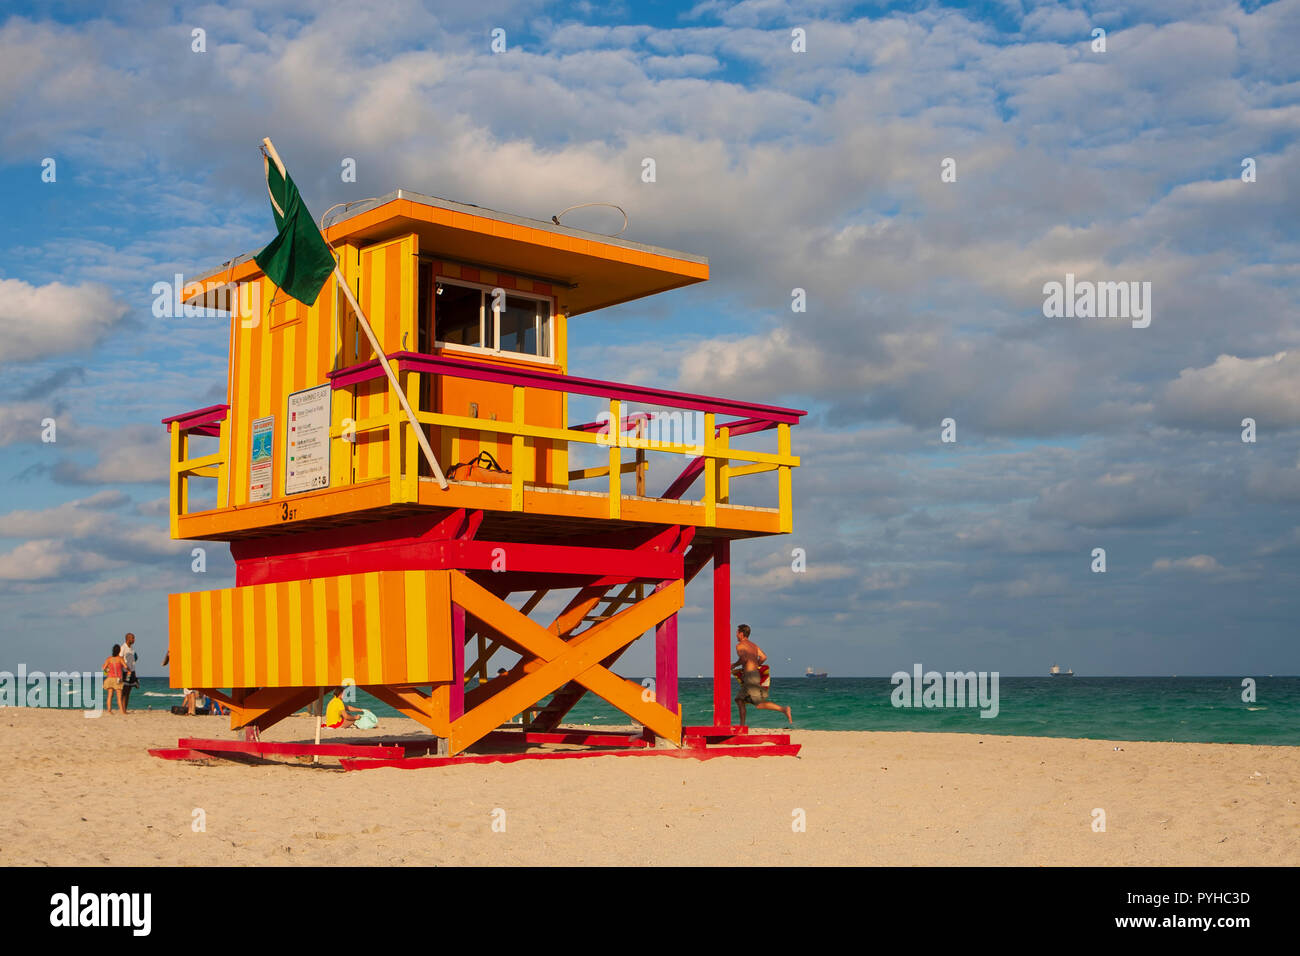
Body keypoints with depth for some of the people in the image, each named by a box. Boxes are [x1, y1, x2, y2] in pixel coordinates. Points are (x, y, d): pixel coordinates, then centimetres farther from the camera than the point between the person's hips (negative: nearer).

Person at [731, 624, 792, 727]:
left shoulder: (740, 645, -4)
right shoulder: (753, 645, 20)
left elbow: (744, 659, -20)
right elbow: (763, 657, 11)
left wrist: (734, 665, -4)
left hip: (750, 676, -9)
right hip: (756, 674, 9)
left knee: (760, 704, -12)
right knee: (740, 699, 16)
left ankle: (784, 710, -22)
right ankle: (742, 725, 13)